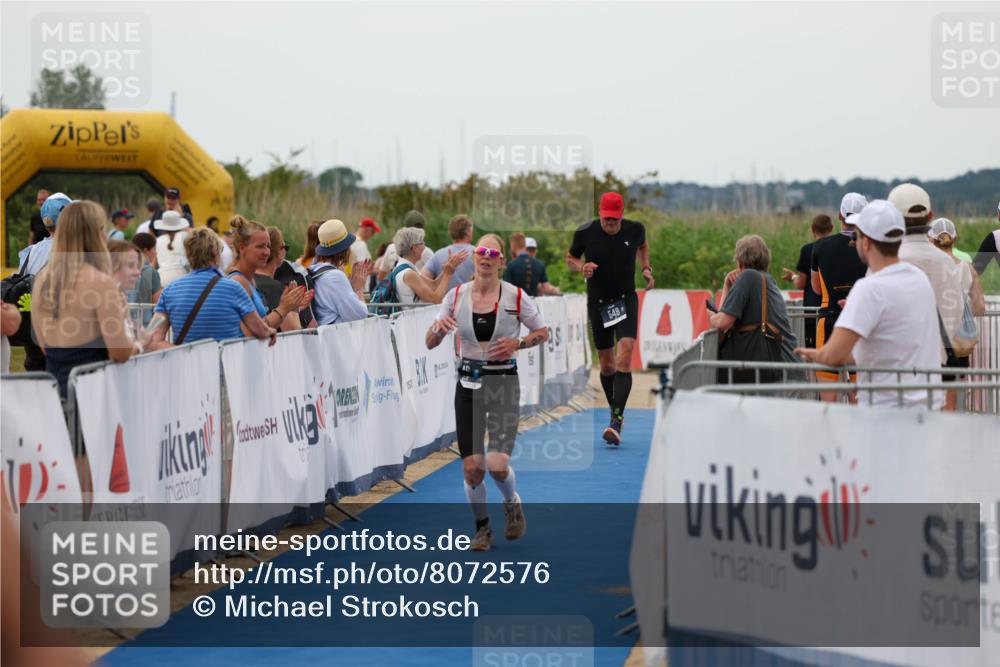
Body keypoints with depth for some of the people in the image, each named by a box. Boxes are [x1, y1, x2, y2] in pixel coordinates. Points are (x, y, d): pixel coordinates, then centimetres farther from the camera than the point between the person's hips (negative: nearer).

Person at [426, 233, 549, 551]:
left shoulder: (515, 296, -5)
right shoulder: (456, 295, 0)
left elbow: (543, 332, 6)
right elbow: (430, 343, 4)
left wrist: (517, 344, -13)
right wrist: (439, 326, -18)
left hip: (504, 382, -2)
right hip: (468, 384, 2)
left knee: (497, 465, -14)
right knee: (472, 468, -1)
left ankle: (512, 502, 21)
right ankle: (482, 528, 22)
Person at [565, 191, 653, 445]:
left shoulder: (635, 229, -6)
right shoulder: (585, 233, -10)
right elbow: (570, 257, 7)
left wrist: (646, 268, 6)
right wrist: (581, 267, -14)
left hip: (626, 299, -1)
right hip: (598, 302, 1)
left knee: (624, 360, -18)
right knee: (607, 365, 8)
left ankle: (616, 423, -24)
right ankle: (615, 412, 31)